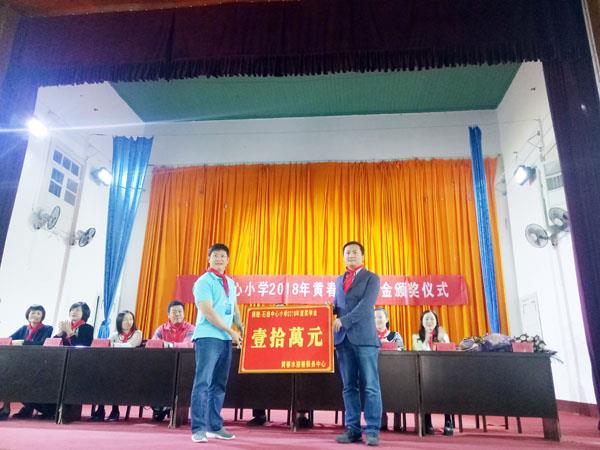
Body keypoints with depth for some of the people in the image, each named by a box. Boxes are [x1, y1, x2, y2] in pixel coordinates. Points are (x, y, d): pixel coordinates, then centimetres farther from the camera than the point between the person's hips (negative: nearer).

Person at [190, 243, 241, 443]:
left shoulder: (230, 283, 16)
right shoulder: (204, 282, -7)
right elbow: (207, 312, -15)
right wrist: (231, 331, -13)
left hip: (225, 339, 7)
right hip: (208, 338, -7)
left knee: (219, 384, 12)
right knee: (203, 382, -6)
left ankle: (215, 426, 21)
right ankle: (198, 429, 1)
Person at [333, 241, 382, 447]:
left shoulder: (371, 278, 3)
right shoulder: (339, 280, 21)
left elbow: (366, 305, -10)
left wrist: (343, 321, -16)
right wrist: (329, 309, -1)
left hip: (364, 337, -5)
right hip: (343, 338, 5)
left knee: (370, 386, -3)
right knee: (349, 386, 7)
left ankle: (372, 431, 3)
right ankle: (352, 429, 13)